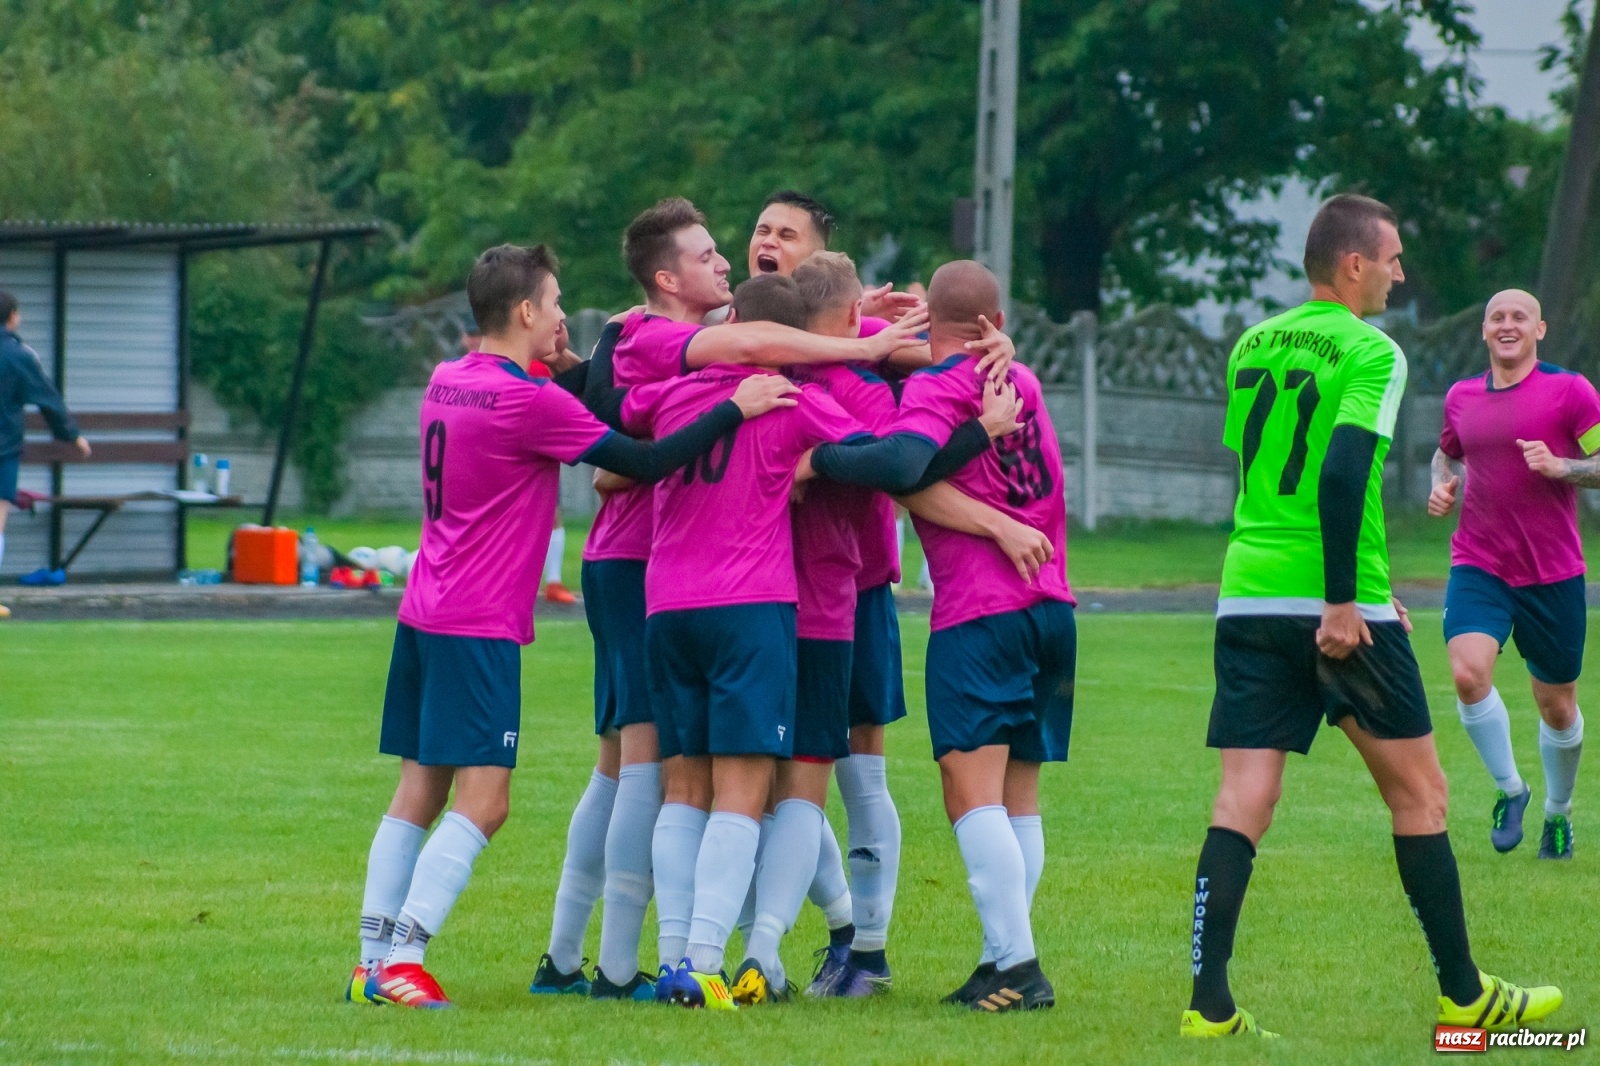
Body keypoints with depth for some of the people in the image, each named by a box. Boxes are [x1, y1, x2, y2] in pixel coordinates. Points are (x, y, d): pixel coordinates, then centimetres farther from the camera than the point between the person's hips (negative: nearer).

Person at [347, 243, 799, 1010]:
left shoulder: (447, 382, 10)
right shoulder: (528, 401, -15)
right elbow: (645, 463, -14)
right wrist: (735, 409, -9)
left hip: (423, 617, 9)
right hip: (480, 628, -9)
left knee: (420, 790, 11)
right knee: (482, 800, -8)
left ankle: (375, 962, 9)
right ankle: (401, 958, -15)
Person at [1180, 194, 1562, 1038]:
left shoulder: (1253, 345, 14)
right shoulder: (1369, 351, -8)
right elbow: (1344, 472, -21)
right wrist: (1345, 601, -18)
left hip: (1246, 592, 6)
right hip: (1334, 605, -6)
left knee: (1243, 794, 1)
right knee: (1417, 788, 7)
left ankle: (1209, 1003, -8)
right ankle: (1463, 995, 14)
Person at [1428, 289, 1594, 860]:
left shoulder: (1569, 391, -4)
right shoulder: (1461, 398, 8)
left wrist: (1559, 466, -22)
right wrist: (1441, 487, 6)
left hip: (1552, 573, -2)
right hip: (1477, 566, 2)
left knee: (1556, 705, 8)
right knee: (1468, 671, -23)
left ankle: (1558, 812, 33)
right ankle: (1509, 789, -2)